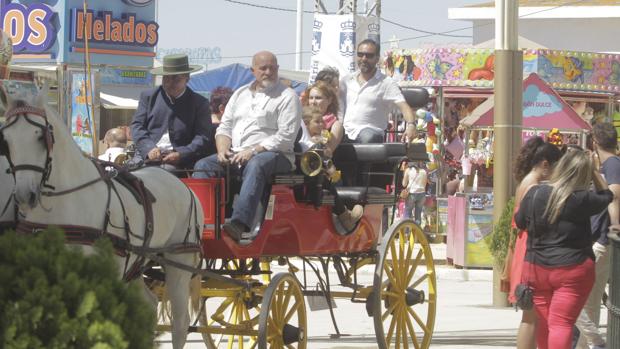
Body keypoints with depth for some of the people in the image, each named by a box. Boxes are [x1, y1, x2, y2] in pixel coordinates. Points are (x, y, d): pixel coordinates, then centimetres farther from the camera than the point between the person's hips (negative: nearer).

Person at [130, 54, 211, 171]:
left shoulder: (199, 103, 10)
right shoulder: (148, 96, 19)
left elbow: (202, 139, 2)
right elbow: (137, 126, 11)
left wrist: (180, 155, -15)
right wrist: (149, 148, -9)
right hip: (147, 155, 3)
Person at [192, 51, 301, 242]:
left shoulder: (287, 96, 2)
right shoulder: (241, 94, 22)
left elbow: (286, 136, -9)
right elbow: (224, 127, 20)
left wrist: (253, 151, -17)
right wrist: (223, 149, -3)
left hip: (273, 155, -6)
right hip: (235, 154, 6)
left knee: (255, 166, -39)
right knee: (203, 166, -16)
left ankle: (240, 223, -56)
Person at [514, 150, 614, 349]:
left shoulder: (534, 194, -3)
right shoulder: (581, 199, -14)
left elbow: (520, 222, 13)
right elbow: (606, 196, 5)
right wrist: (593, 170, 6)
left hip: (537, 268, 4)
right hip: (573, 270, -4)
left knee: (543, 324, 15)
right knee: (562, 323, -6)